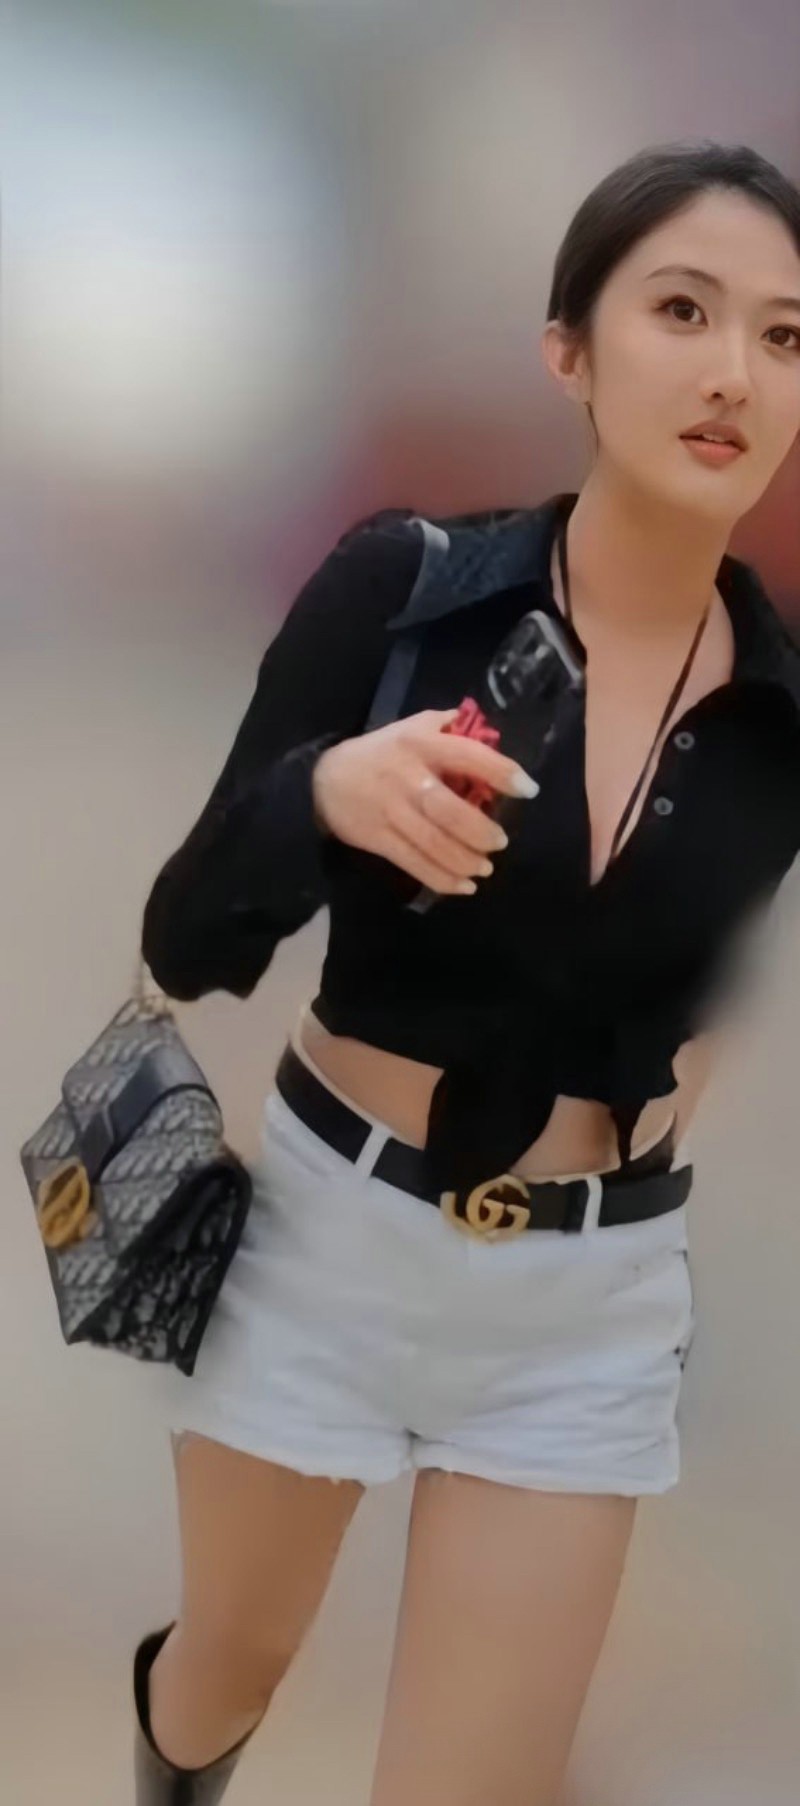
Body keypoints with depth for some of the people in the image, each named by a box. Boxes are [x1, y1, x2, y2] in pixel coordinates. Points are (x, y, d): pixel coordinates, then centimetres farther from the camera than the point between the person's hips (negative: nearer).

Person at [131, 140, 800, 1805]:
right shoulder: (401, 584, -16)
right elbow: (189, 950, -15)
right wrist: (324, 795, -32)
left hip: (593, 1305, 1)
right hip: (330, 1233, -1)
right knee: (236, 1662, 24)